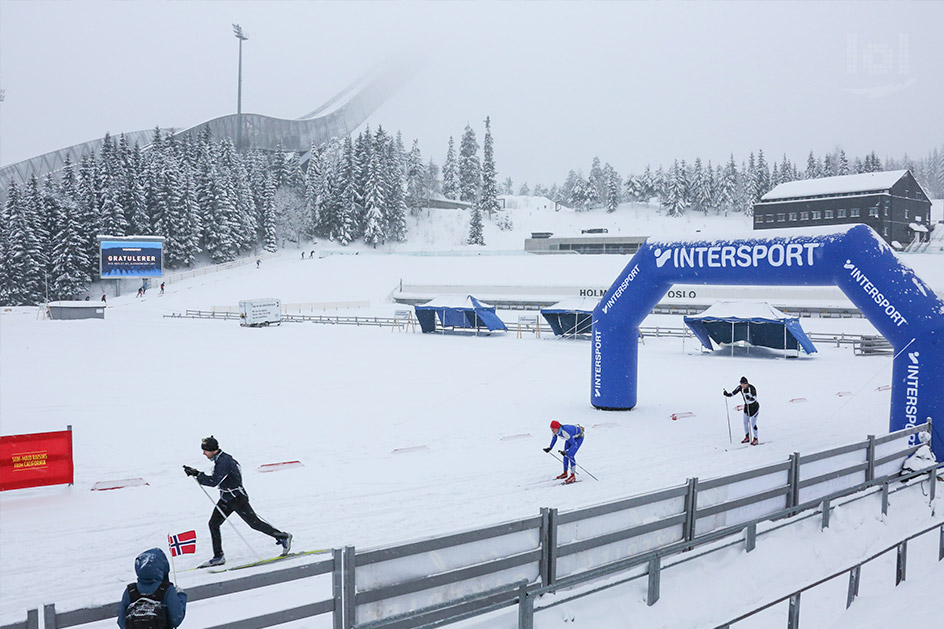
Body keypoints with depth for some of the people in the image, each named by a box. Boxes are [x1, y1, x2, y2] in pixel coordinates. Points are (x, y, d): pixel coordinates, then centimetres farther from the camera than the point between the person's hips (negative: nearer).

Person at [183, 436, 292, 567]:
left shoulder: (224, 461, -24)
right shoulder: (219, 459, 7)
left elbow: (214, 481, -31)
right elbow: (215, 478, 20)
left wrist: (197, 475, -25)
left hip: (237, 498, -10)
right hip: (226, 498, 10)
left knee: (254, 522, -3)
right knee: (213, 523, 6)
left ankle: (283, 537, 8)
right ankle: (218, 557, 14)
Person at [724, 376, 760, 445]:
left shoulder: (752, 388, -28)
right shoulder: (740, 387, -12)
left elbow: (755, 399, -30)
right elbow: (733, 393, -9)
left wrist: (750, 398, -48)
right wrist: (727, 394, -28)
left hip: (754, 406, -6)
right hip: (747, 406, 6)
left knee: (753, 423, -4)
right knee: (745, 422, 9)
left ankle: (756, 439, 10)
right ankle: (747, 437, 26)